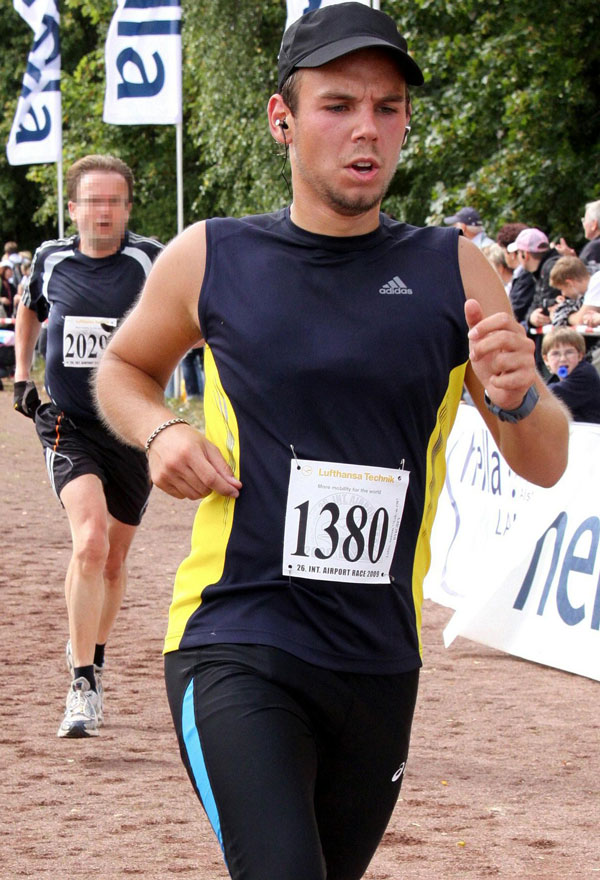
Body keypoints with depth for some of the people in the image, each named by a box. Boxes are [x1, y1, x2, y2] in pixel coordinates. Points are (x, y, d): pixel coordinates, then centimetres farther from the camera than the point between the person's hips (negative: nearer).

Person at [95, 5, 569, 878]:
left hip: (383, 663, 3)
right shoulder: (211, 258, 1)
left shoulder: (452, 271, 3)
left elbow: (546, 465, 5)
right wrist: (160, 431, -2)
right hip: (236, 649, -3)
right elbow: (124, 367, 20)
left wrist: (517, 399, -18)